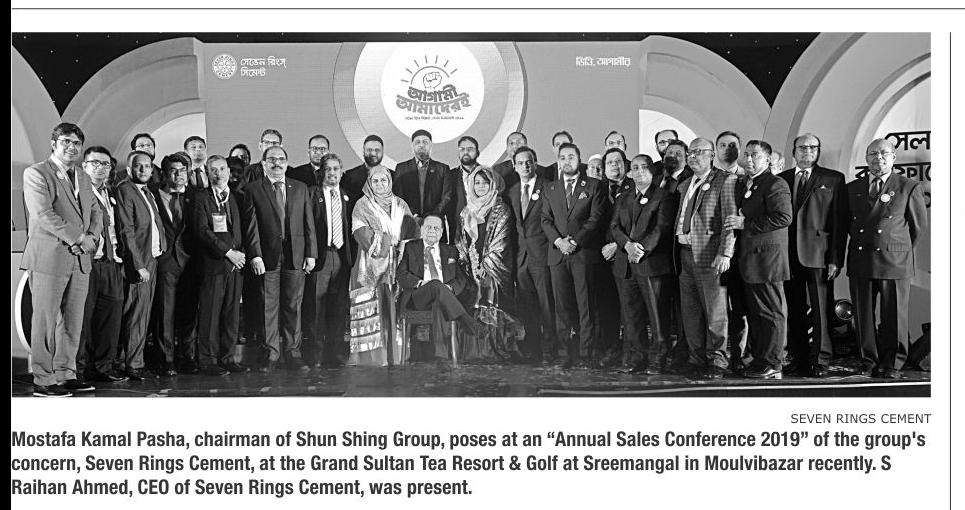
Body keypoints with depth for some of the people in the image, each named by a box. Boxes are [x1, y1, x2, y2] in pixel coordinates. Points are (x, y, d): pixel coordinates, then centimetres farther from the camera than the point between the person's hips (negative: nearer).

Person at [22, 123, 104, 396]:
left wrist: (91, 238, -3)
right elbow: (43, 214, -14)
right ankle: (43, 380, 2)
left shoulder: (83, 178, 20)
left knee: (72, 321, 9)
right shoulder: (36, 173, -4)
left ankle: (66, 374, 17)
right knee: (46, 320, -3)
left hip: (80, 260, 7)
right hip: (49, 258, -7)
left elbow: (96, 212, 18)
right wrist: (76, 238, -14)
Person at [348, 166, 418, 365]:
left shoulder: (401, 205, 18)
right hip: (371, 266, -3)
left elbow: (412, 232, 13)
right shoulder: (362, 205, 6)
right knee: (371, 312, -9)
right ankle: (370, 356, -8)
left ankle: (396, 357, -1)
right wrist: (392, 240, -10)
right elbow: (361, 232, -6)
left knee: (395, 310, -4)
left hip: (397, 265, 3)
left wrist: (405, 246, -7)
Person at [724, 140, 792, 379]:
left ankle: (772, 365, 0)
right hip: (748, 260, 9)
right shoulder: (741, 184, 18)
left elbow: (783, 217, -21)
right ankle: (759, 360, 20)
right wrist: (733, 223, 6)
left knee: (771, 313, -4)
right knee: (754, 312, 13)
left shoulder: (775, 185, -9)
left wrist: (746, 224, -19)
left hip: (767, 258, -9)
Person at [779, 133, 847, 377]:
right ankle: (798, 359, 15)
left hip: (818, 255, -3)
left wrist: (836, 259, -8)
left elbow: (840, 221, 0)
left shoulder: (833, 180, 4)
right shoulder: (781, 180, 13)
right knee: (794, 310, 7)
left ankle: (820, 361, 4)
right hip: (789, 256, 3)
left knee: (819, 310, -3)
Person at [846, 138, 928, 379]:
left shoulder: (909, 188, 2)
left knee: (893, 316, 0)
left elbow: (919, 225, 9)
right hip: (860, 262, 3)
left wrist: (902, 250, 13)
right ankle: (869, 361, 16)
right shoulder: (852, 188, 12)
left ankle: (892, 364, 10)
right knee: (863, 315, 5)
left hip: (894, 261, -3)